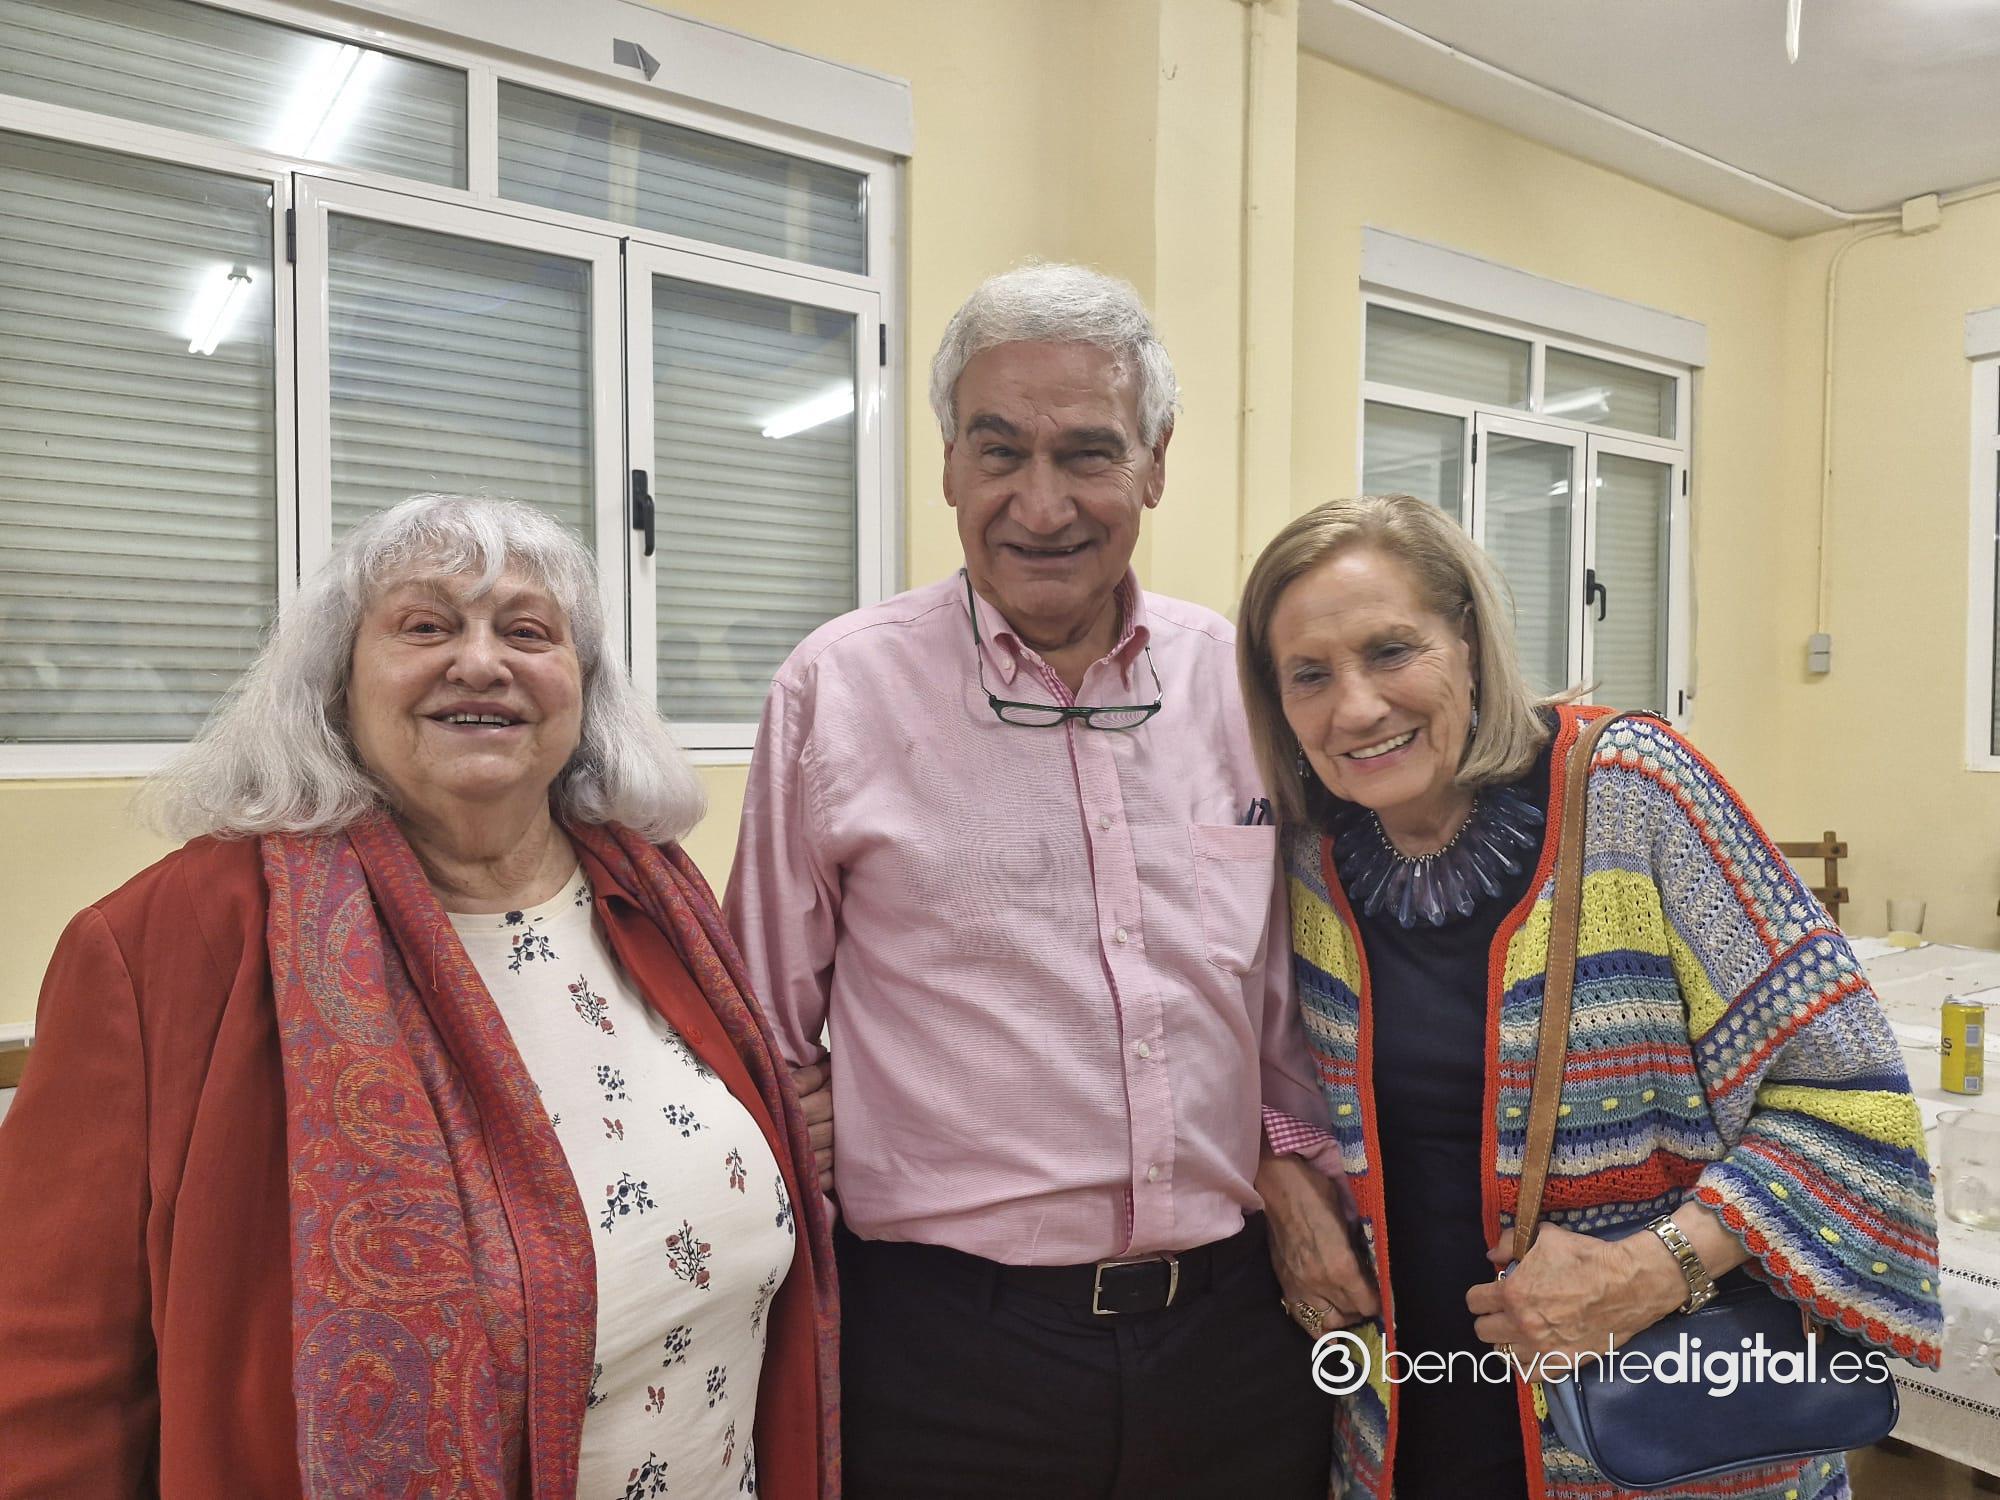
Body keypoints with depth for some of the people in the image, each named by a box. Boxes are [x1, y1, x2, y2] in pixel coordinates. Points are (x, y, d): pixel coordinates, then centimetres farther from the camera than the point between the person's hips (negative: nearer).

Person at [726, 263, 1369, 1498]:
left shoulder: (1245, 687, 0)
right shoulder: (837, 691, -8)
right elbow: (769, 1034, 0)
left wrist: (1289, 1156, 0)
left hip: (1235, 1319, 4)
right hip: (948, 1335, -3)